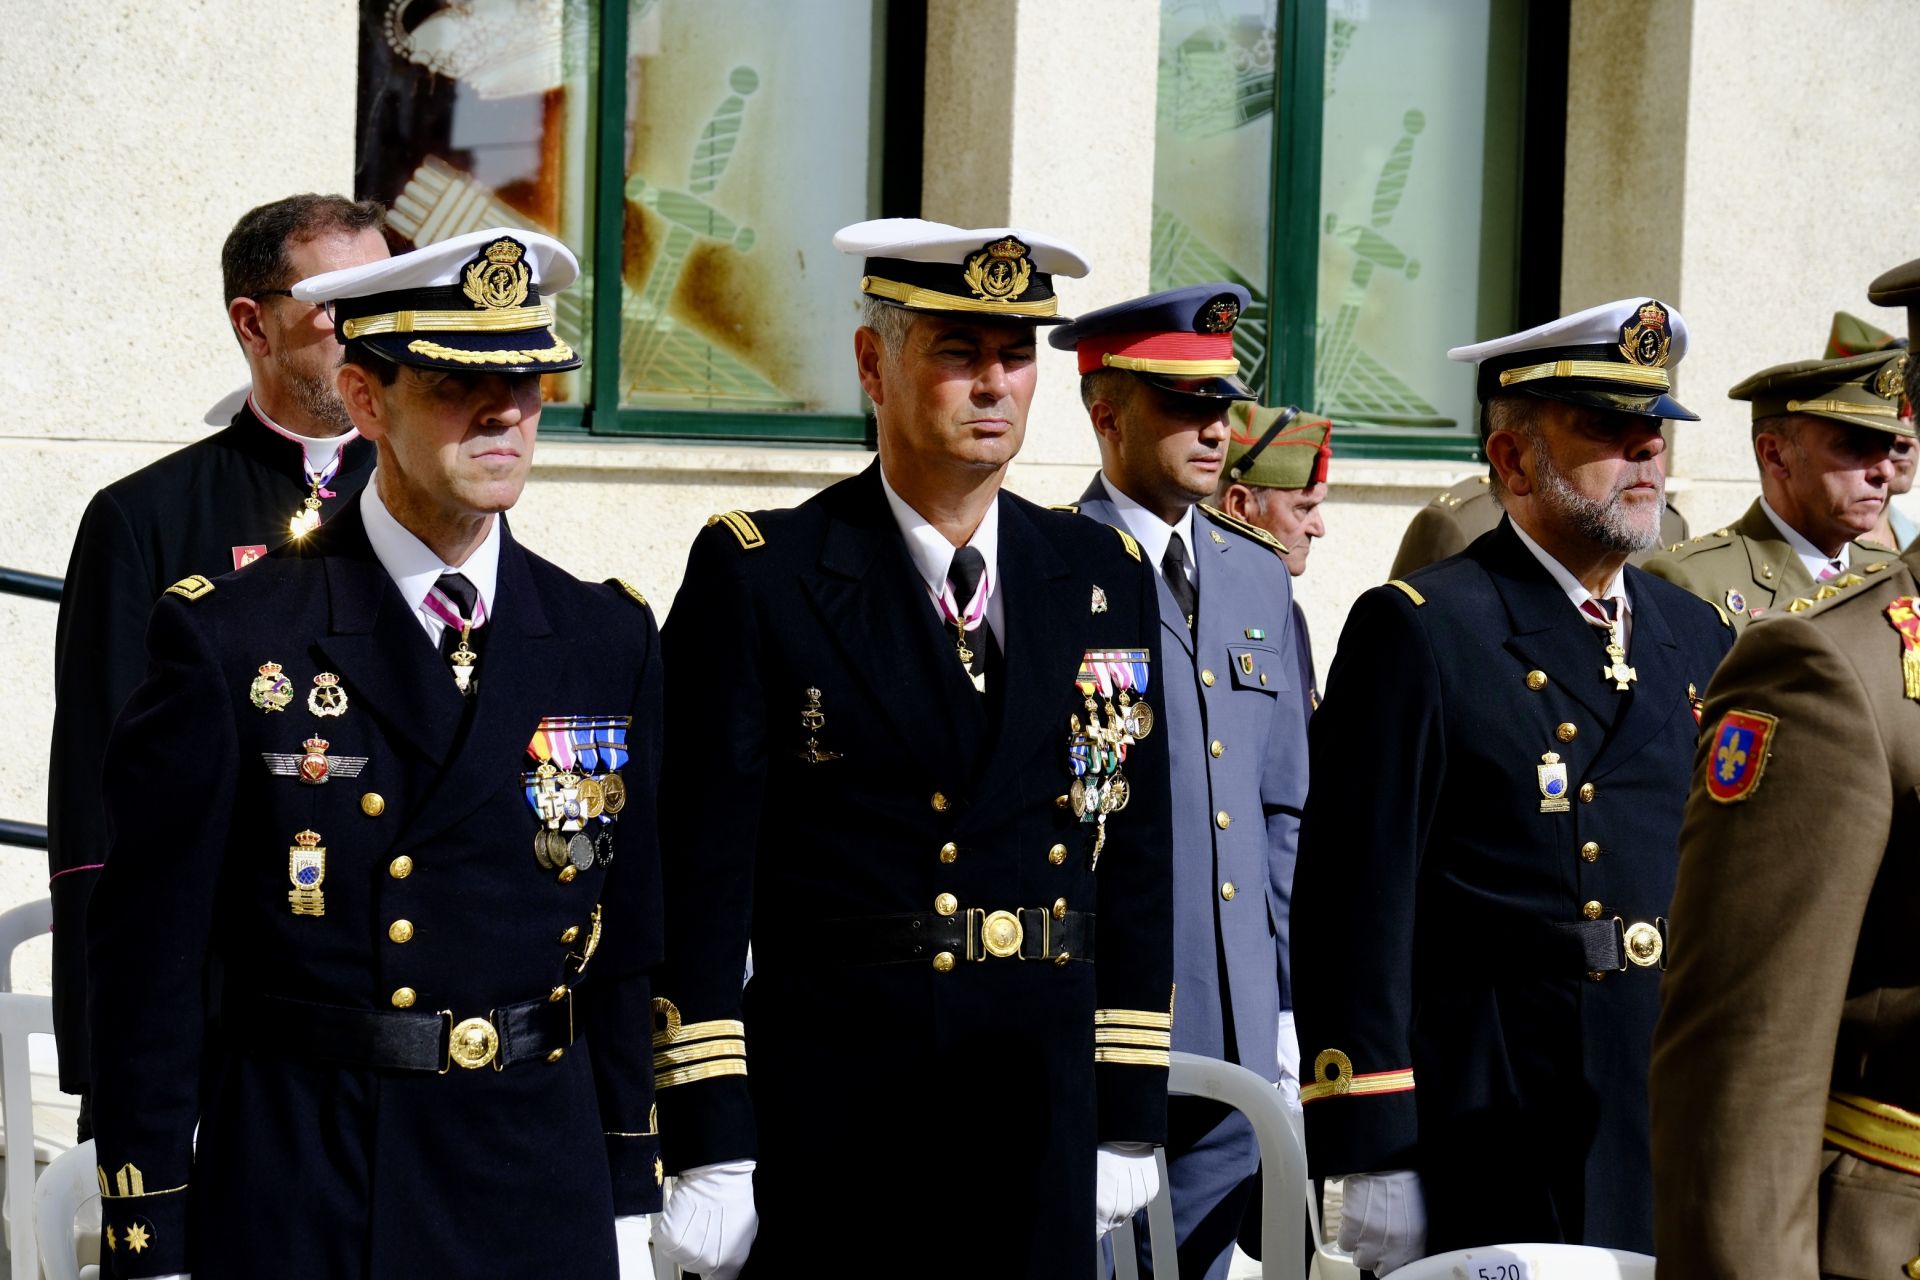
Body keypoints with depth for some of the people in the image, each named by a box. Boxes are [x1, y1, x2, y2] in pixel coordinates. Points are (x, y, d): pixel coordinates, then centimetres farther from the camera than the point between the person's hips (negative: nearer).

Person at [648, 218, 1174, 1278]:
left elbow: (1135, 862, 11)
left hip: (1040, 1134, 3)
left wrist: (1130, 1117, 8)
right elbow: (703, 882, -7)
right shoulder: (755, 577, -3)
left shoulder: (1107, 581, 9)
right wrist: (706, 1148, -11)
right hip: (819, 1140, -3)